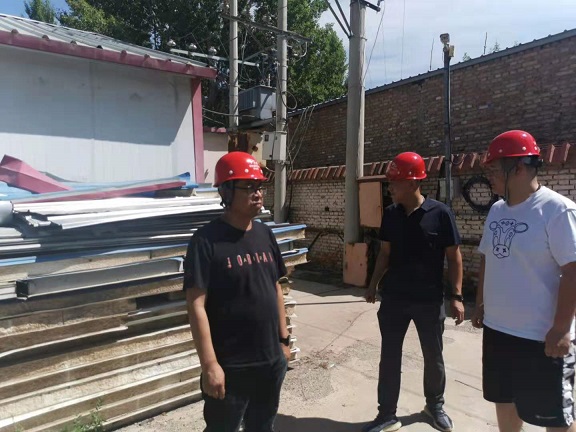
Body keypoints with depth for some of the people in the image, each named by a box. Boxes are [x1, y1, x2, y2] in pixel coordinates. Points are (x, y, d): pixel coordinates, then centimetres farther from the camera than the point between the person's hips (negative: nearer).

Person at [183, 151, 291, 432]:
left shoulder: (265, 234, 3)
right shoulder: (207, 241, -16)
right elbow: (196, 306, -18)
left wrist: (284, 339, 11)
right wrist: (210, 365, -18)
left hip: (271, 361, 6)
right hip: (230, 367, -6)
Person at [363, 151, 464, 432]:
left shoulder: (440, 213, -11)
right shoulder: (390, 214, 0)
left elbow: (454, 256, -6)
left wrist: (457, 296, -9)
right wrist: (373, 285, 9)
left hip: (429, 300, -2)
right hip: (393, 298, 3)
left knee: (433, 357, 15)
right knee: (389, 357, 7)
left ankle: (435, 405, 41)